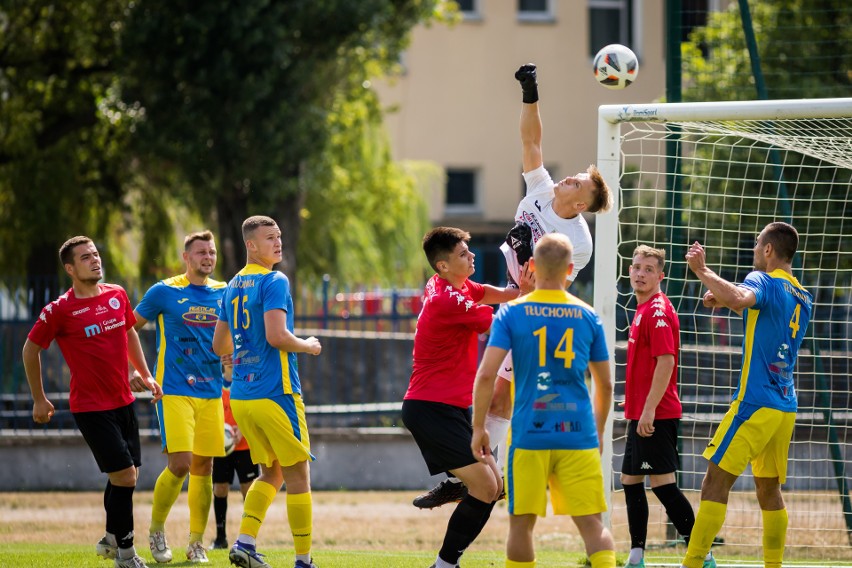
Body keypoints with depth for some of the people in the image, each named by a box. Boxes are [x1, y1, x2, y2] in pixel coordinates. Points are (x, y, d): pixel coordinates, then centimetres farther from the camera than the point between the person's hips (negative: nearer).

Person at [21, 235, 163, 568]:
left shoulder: (117, 296, 4)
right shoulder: (60, 310, -13)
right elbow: (31, 349, 0)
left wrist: (145, 375, 18)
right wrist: (39, 400, 4)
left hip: (124, 401, 6)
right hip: (90, 407, -6)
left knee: (126, 475, 13)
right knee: (125, 476, -10)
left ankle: (111, 539, 33)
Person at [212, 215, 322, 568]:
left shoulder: (233, 287, 14)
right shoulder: (275, 282, -11)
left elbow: (219, 346, 19)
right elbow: (277, 336, -22)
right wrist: (308, 346, -4)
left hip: (241, 395, 8)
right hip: (275, 393, -8)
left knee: (271, 473, 18)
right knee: (298, 478, 1)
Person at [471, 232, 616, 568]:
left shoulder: (511, 313, -1)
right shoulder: (588, 316, 6)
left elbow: (486, 374, -9)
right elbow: (605, 385, 13)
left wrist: (478, 427, 1)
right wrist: (598, 432, 27)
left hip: (529, 436, -1)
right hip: (578, 436, 1)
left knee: (521, 524, 9)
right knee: (592, 524, 0)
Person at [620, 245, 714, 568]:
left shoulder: (658, 311, -14)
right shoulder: (643, 310, 16)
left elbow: (665, 362, -22)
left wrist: (649, 410, -25)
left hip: (656, 417, -10)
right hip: (641, 416, 10)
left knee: (663, 484, -10)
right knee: (630, 481, 13)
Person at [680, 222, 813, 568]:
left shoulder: (764, 281, -9)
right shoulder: (803, 298, 15)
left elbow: (739, 298, -32)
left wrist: (702, 270, -21)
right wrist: (726, 300, 22)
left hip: (755, 403, -8)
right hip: (786, 407, 8)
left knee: (716, 480, -8)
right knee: (769, 488, 14)